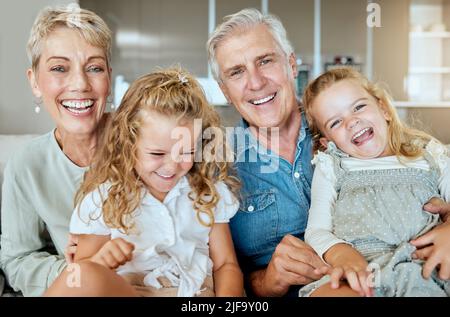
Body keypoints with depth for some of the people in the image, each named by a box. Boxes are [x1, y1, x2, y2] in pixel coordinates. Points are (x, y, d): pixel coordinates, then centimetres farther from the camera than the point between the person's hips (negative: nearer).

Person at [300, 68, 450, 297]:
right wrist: (339, 252, -18)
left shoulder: (430, 153, 22)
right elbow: (316, 230, 6)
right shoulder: (331, 166, 19)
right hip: (359, 272, -1)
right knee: (324, 293, -36)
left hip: (428, 270, 1)